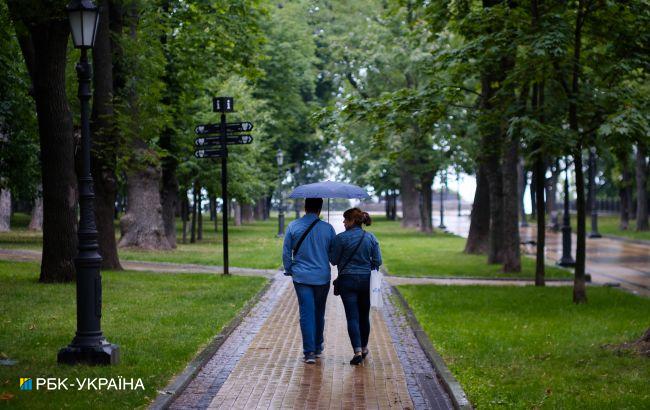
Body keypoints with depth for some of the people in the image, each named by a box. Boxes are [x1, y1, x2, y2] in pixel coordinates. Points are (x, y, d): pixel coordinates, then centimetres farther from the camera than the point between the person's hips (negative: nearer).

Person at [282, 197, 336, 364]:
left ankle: (309, 352, -7)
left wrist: (288, 270, 15)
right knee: (319, 312, 15)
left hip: (301, 277, -1)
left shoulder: (293, 226, -4)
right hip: (322, 277, 1)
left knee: (306, 313, -1)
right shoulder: (327, 228, -5)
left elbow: (286, 252, 0)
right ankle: (318, 347, 28)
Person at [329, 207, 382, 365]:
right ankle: (364, 348, 29)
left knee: (352, 317, -3)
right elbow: (378, 261, 1)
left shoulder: (341, 238, -11)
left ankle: (357, 351, -14)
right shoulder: (371, 238, 0)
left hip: (347, 280, -4)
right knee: (364, 316, 17)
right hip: (366, 280, 4)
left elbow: (333, 260, -5)